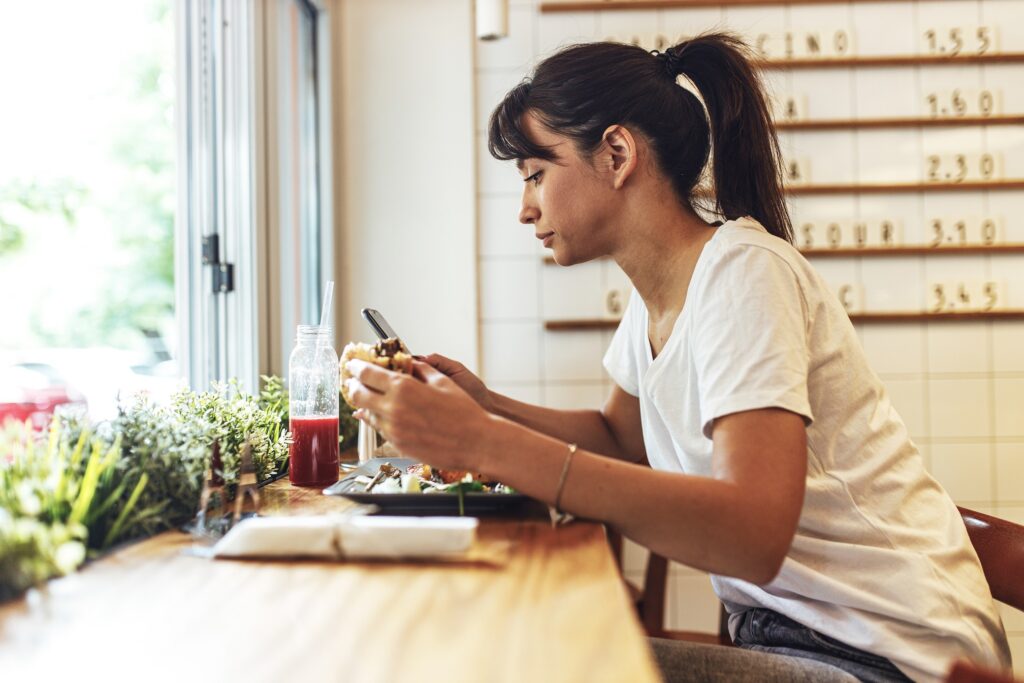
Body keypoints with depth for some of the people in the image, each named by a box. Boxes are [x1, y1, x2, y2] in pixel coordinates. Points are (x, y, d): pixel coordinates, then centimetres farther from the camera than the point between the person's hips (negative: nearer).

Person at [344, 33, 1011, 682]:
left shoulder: (744, 274, -20)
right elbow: (621, 439, 19)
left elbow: (753, 536, -31)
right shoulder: (656, 296, 6)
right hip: (789, 629, 7)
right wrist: (486, 407, 2)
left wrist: (487, 444, -34)